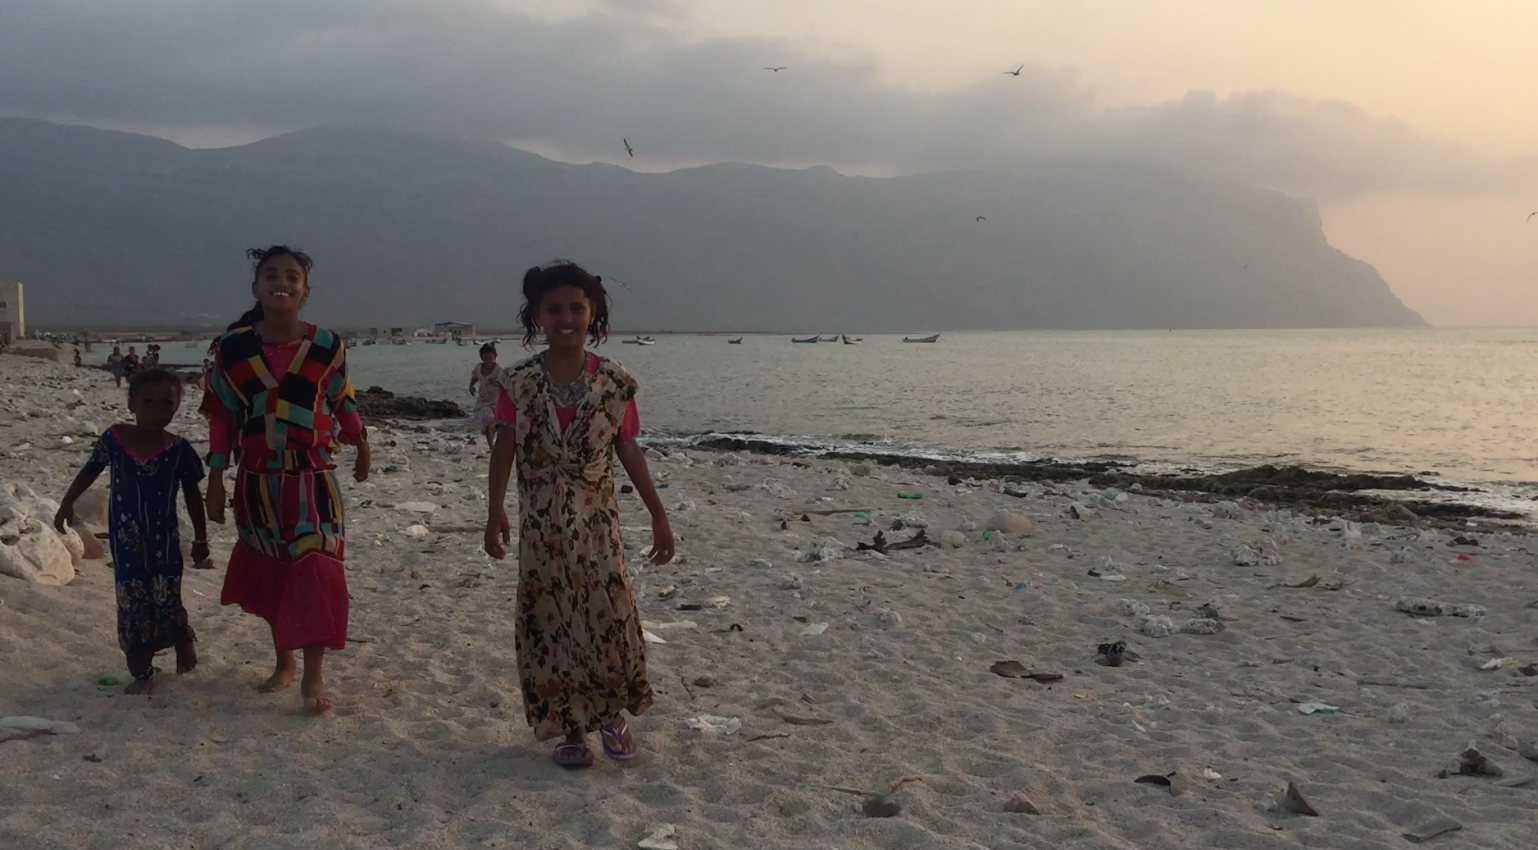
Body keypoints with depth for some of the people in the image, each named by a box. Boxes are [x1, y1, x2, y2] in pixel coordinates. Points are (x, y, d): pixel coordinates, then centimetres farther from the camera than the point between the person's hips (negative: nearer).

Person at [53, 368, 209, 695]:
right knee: (132, 602, 4)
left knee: (166, 599, -2)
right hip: (126, 538, 1)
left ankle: (183, 642, 28)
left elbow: (193, 496, 1)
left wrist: (200, 538, 7)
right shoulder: (114, 439, -7)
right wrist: (67, 504, 11)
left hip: (164, 537, -1)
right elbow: (89, 472, 10)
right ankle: (141, 672, 13)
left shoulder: (179, 449, -9)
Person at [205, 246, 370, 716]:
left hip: (313, 476, -2)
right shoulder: (233, 347, -2)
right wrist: (216, 477, 2)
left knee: (315, 571, -9)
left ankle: (313, 677, -2)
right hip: (258, 479, 2)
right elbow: (222, 413, 3)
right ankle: (284, 662, 31)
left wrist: (360, 443, 16)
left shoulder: (327, 346, -5)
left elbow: (341, 402, 9)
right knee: (269, 572, 13)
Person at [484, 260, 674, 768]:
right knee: (549, 621, 4)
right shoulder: (518, 384, -3)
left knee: (610, 615, -5)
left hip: (597, 521, 0)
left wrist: (658, 515, 4)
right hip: (541, 525, 0)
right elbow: (505, 449, 1)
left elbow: (629, 451, 4)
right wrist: (495, 512, -9)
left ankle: (612, 714, 19)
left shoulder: (615, 382, -3)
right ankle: (569, 727, 17)